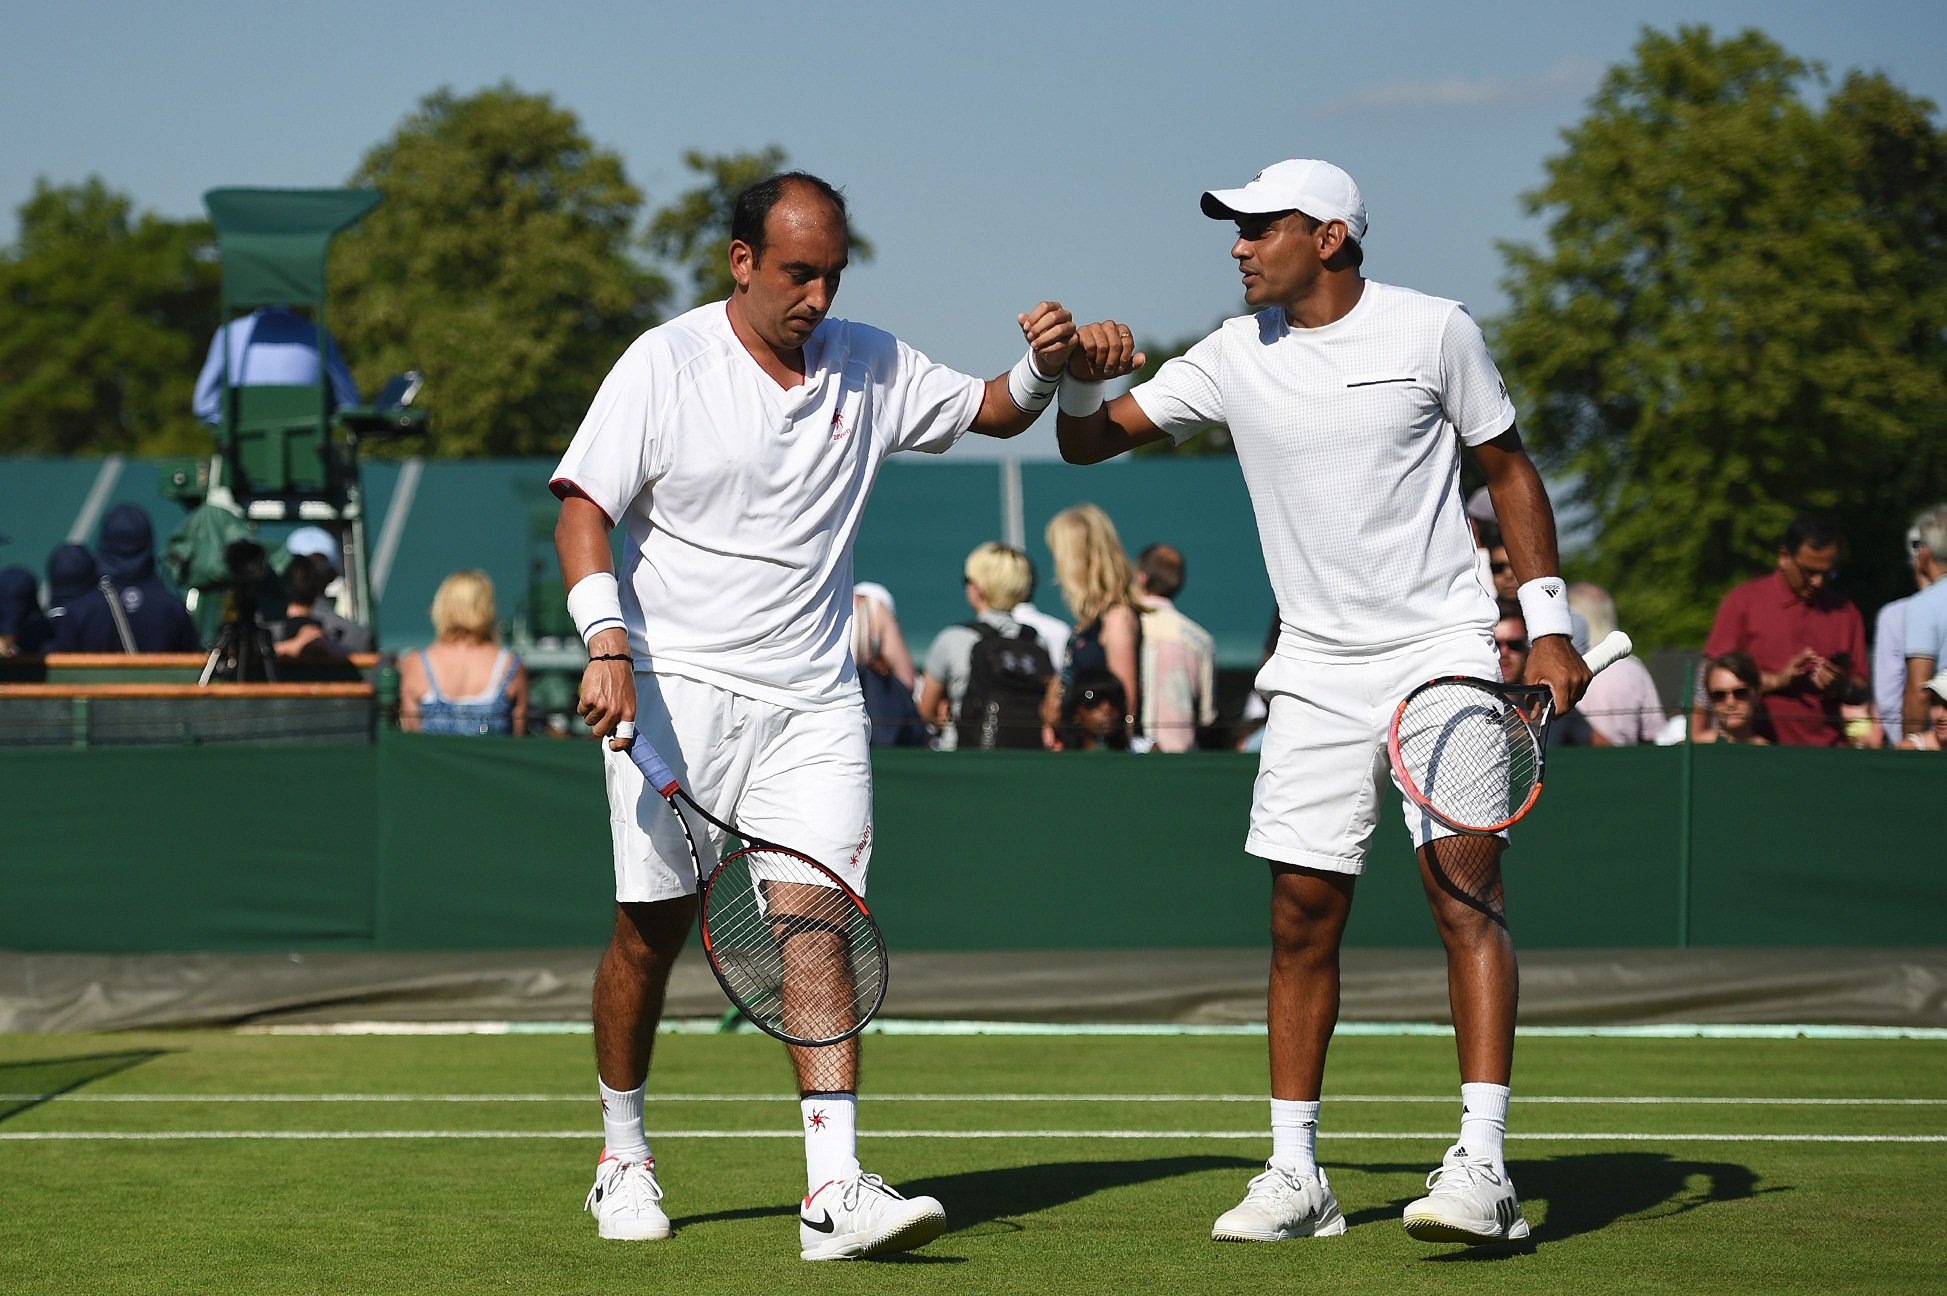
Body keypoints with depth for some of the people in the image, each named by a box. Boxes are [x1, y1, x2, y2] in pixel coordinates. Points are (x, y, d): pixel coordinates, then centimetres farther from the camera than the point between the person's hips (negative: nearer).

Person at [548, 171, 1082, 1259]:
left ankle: (835, 1190, -18)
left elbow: (995, 410, 19)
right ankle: (624, 1157, 22)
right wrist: (607, 645, -21)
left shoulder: (869, 366, 8)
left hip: (812, 701, 3)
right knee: (654, 926, 2)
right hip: (677, 686, -2)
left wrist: (1045, 365, -5)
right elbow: (584, 511, -7)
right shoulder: (665, 365, -4)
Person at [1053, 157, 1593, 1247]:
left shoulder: (1434, 332, -4)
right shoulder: (1235, 358, 4)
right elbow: (1088, 444, 8)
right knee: (1303, 915, 3)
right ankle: (1297, 1175, 11)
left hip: (1443, 648, -4)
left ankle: (1483, 1166, -23)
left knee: (1465, 886, -17)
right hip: (1317, 669, 4)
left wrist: (1550, 624, 1)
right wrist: (1081, 376, -15)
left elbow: (1509, 466, 6)